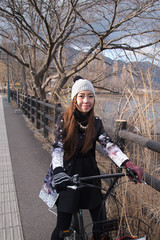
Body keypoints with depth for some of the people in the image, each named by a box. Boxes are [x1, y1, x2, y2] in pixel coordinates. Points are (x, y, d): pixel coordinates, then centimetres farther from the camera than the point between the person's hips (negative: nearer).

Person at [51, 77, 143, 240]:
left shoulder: (96, 123, -1)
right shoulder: (64, 119, -10)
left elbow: (108, 145, -13)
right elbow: (57, 147, -19)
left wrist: (128, 163, -29)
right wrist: (58, 171, -38)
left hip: (90, 174, 3)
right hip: (68, 176, -2)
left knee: (100, 223, 11)